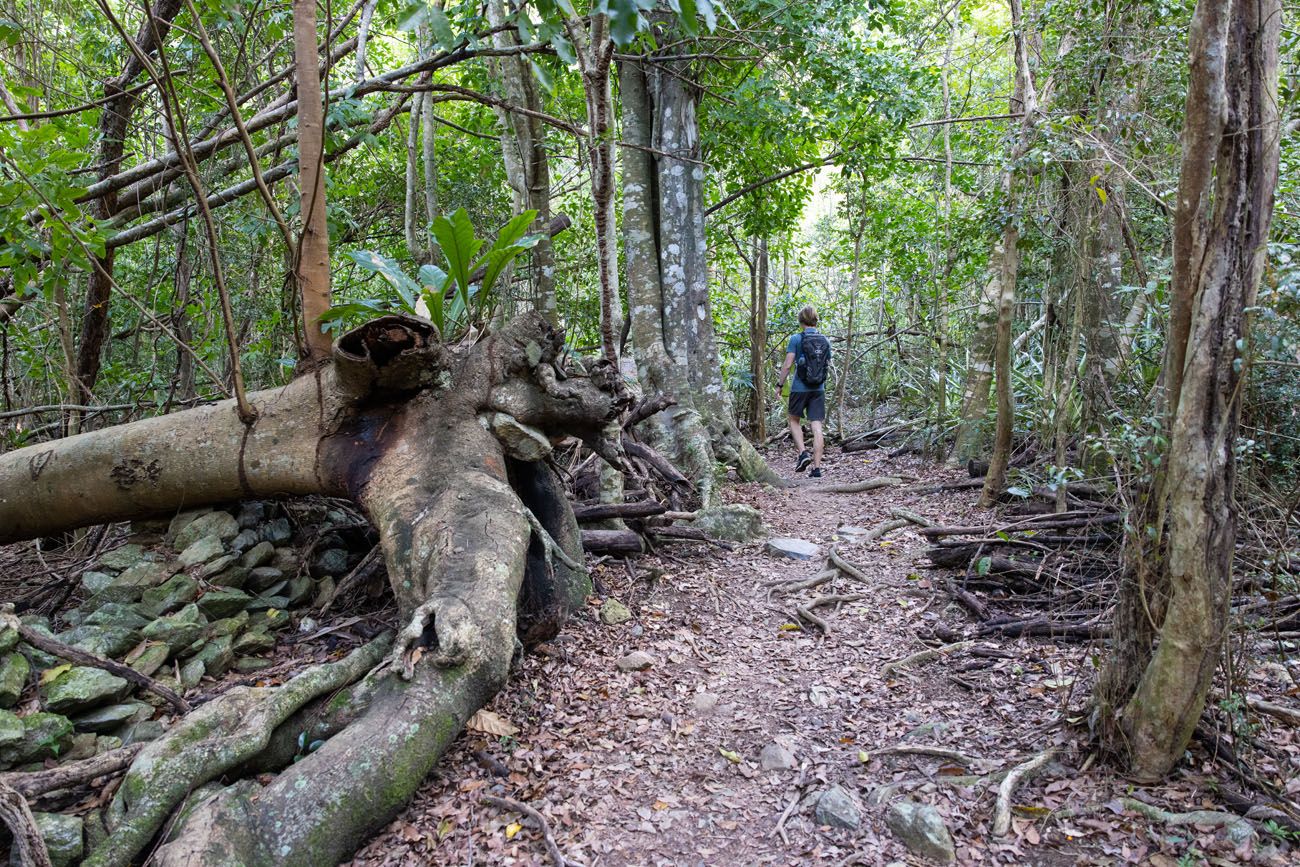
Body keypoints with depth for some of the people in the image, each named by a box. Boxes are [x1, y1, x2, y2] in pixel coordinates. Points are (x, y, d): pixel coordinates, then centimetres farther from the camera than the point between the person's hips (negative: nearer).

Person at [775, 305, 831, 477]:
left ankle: (803, 453, 0)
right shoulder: (825, 340, 6)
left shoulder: (796, 339, -7)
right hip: (819, 389, 3)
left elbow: (788, 365, -11)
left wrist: (780, 384, -2)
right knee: (817, 427, 1)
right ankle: (817, 468, -1)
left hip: (799, 388, -3)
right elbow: (828, 367, 13)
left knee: (794, 420, 17)